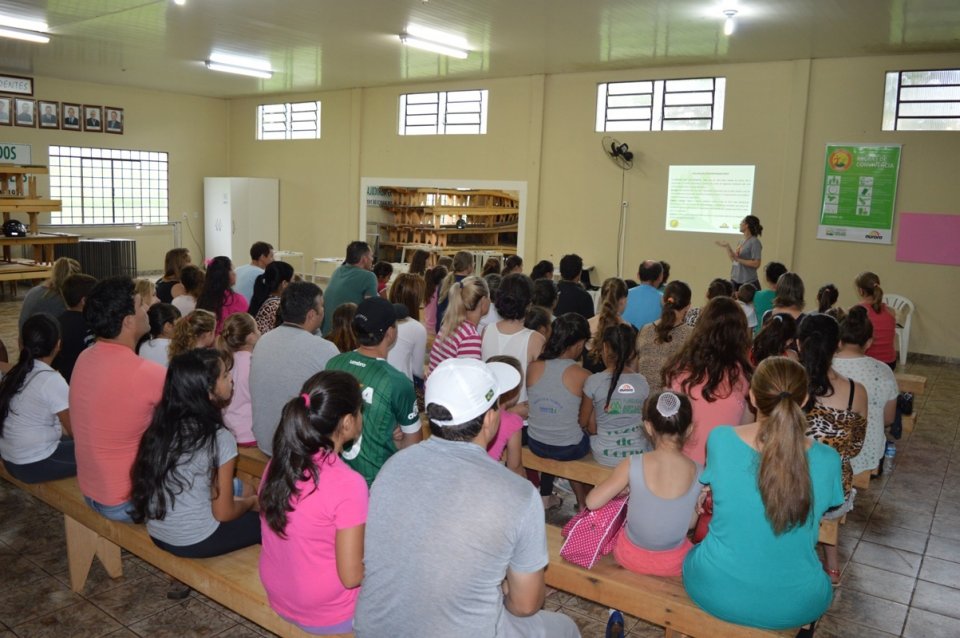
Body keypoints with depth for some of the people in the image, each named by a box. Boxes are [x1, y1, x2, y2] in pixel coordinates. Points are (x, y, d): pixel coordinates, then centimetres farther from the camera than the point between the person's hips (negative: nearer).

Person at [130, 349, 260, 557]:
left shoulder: (161, 425, -2)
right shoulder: (220, 439, -20)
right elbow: (223, 513, -15)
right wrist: (251, 502, 6)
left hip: (156, 534, 7)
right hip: (194, 542, -7)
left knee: (239, 487, 21)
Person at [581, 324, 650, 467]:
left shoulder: (593, 381, -13)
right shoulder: (642, 382, -6)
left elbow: (584, 422, -2)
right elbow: (644, 419, 9)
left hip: (605, 456, -1)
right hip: (638, 454, 2)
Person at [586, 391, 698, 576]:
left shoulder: (632, 465, -22)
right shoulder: (699, 473, -17)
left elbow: (592, 502, -15)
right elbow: (691, 523, -5)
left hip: (631, 558, -1)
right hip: (675, 564, 2)